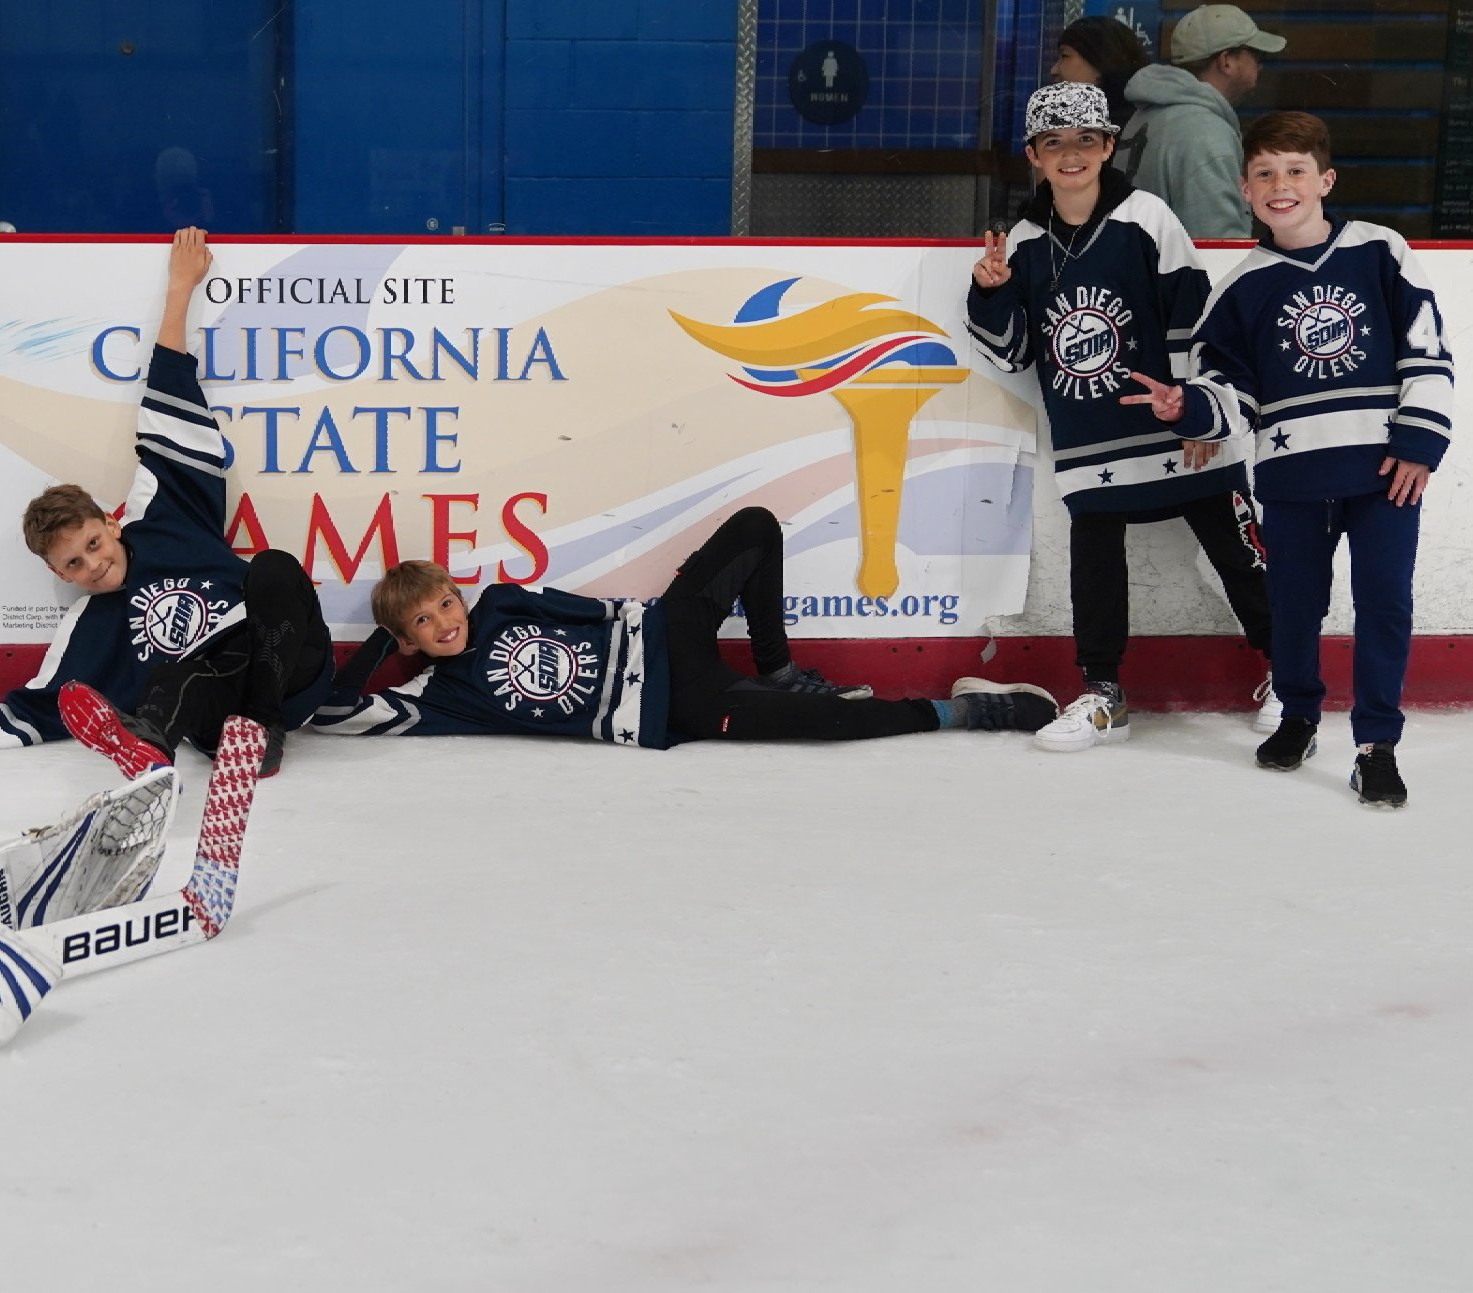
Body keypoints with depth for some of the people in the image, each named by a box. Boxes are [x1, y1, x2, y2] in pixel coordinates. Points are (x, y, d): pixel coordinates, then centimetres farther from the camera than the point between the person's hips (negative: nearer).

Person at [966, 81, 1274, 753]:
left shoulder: (1146, 219, -8)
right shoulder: (1024, 244, 3)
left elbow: (1193, 320, -8)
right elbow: (1013, 351, 7)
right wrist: (989, 294, -10)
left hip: (1175, 427, -3)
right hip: (1086, 442, 3)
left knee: (1235, 548, 4)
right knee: (1094, 559, 3)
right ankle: (1103, 693, 16)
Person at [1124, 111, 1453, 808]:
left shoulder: (1379, 254, 0)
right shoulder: (1244, 288, 4)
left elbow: (1428, 353, 1)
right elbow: (1230, 390, 7)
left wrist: (1419, 442, -6)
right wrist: (1187, 407, -14)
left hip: (1386, 469, -2)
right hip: (1292, 478, 2)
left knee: (1384, 603, -5)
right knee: (1295, 604, 10)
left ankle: (1376, 744, 6)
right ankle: (1298, 716, 34)